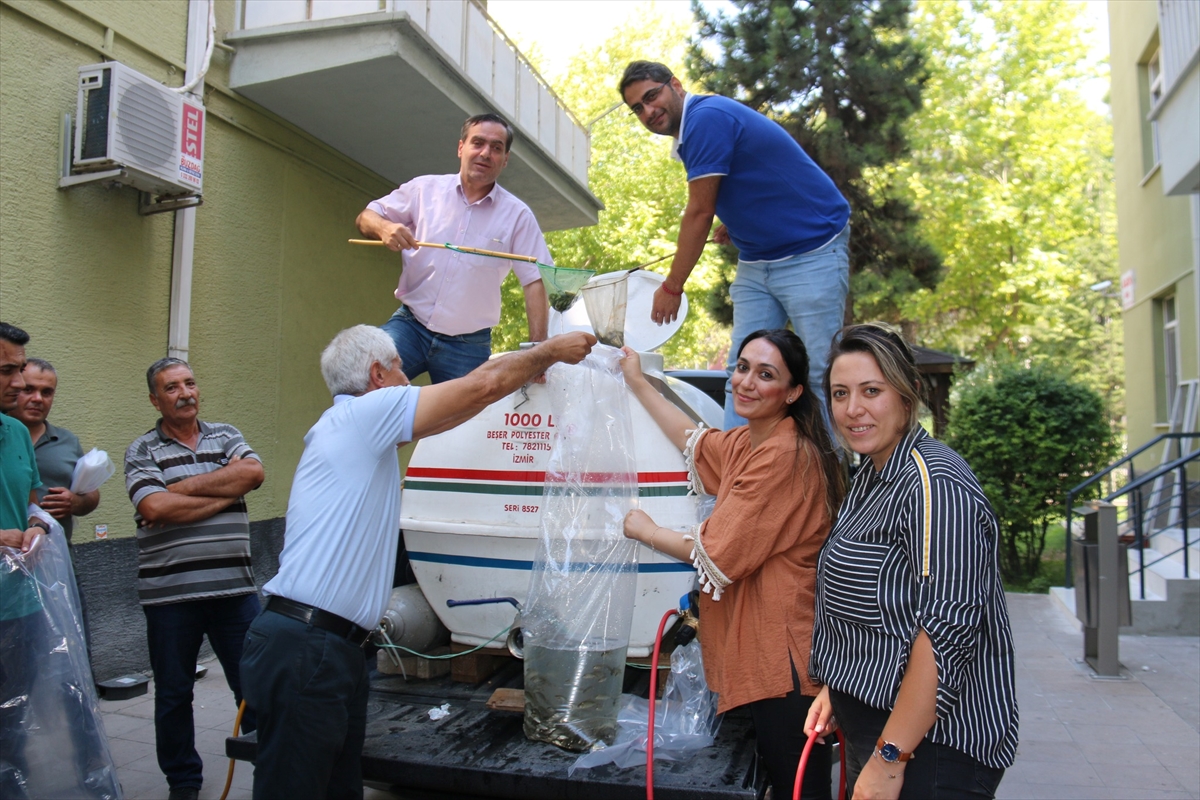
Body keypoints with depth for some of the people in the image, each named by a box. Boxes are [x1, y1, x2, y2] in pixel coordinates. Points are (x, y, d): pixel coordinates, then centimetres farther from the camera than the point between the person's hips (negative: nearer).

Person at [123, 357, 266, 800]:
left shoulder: (225, 436, 9)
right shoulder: (142, 451, 2)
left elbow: (253, 472, -12)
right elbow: (154, 507, -16)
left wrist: (184, 487, -12)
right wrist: (225, 494, -10)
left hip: (234, 587, 1)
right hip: (169, 593, -1)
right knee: (173, 693, 13)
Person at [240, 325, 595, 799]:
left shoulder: (364, 430, 18)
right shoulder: (362, 413, -9)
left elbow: (464, 394, 27)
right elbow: (483, 386, -10)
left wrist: (526, 366, 30)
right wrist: (549, 351, 4)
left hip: (334, 649, 10)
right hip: (304, 650, -10)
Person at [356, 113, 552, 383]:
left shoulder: (517, 215, -1)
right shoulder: (424, 188, 3)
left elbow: (535, 281, -4)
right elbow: (366, 217, 10)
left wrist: (537, 349, -14)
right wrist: (384, 227, -15)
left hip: (469, 346, 0)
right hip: (410, 325, 0)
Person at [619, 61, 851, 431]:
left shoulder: (707, 117, -17)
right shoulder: (688, 134, 11)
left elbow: (699, 213, -17)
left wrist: (671, 287, -10)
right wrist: (736, 222, 3)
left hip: (812, 252, -9)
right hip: (756, 260, 9)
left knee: (820, 374, -7)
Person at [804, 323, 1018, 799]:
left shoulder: (936, 486, -21)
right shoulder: (871, 477, 9)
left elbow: (946, 633, -26)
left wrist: (890, 759, -24)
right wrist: (834, 690, 15)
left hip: (933, 748, -9)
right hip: (871, 723, 9)